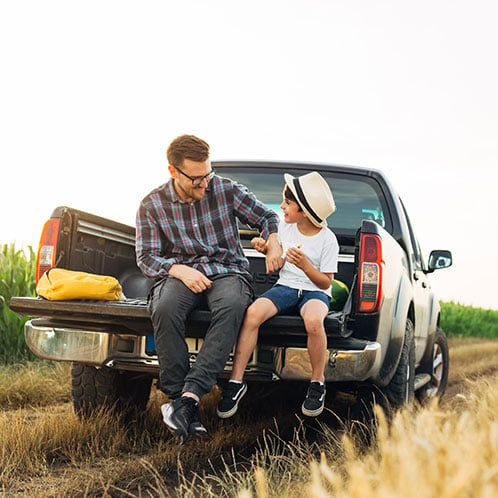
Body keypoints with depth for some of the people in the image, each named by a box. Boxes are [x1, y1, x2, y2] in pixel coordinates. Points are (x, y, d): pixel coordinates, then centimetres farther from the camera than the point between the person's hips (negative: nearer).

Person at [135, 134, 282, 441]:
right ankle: (183, 405, -34)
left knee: (233, 306, -38)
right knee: (164, 310, -37)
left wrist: (274, 244, -5)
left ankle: (189, 395, -44)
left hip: (227, 270, 0)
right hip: (179, 273, 0)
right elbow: (146, 257, 4)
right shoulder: (152, 205, 3)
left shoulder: (226, 190, 4)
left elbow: (268, 217, 16)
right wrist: (181, 270, -15)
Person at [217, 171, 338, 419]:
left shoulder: (327, 239, -7)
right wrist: (267, 250, 0)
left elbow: (326, 282, -6)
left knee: (313, 320, -40)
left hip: (314, 290, -4)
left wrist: (305, 265, -22)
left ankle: (317, 382, -16)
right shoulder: (285, 228, 8)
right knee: (253, 312, -28)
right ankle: (236, 381, -21)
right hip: (285, 286, 4)